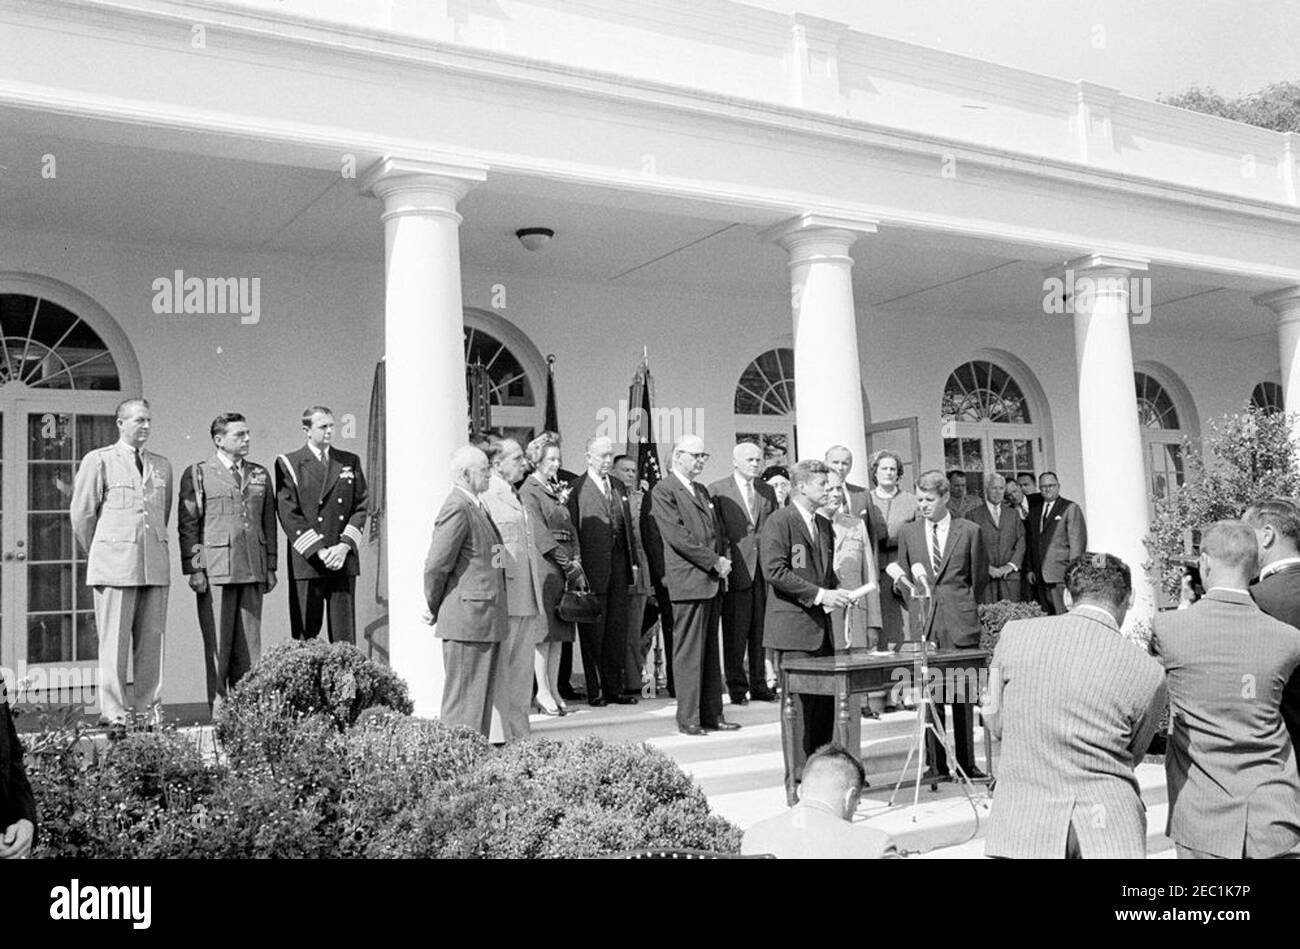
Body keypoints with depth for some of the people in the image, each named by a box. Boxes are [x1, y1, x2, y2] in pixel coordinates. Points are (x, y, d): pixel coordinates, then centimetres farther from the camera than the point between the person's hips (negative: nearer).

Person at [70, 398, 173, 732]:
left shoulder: (162, 466, 16)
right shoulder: (99, 461, 3)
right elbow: (81, 514, 6)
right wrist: (98, 554, 12)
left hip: (155, 563, 4)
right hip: (115, 564, -4)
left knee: (152, 641, 3)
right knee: (115, 641, -3)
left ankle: (149, 710, 9)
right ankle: (113, 714, 2)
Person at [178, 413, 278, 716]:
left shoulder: (260, 475, 16)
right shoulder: (197, 474, 3)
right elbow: (187, 524, 0)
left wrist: (271, 567, 12)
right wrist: (194, 569, -7)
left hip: (253, 571, 4)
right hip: (214, 571, -4)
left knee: (249, 642, 4)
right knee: (217, 642, -1)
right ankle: (218, 707, 7)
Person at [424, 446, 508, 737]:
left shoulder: (477, 507, 16)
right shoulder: (457, 508, -15)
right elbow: (436, 565, -17)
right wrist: (435, 609, -5)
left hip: (487, 620, 9)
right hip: (467, 618, -9)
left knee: (481, 698, 14)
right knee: (463, 700, -3)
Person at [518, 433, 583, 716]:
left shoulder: (557, 490, 19)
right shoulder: (529, 491, -5)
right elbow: (540, 533, -12)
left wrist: (576, 560, 2)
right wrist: (568, 564, -13)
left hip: (563, 567, 7)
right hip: (543, 565, -7)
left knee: (559, 630, 6)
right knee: (544, 629, -6)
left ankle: (554, 689, 10)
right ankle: (543, 692, -1)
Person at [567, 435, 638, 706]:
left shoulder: (618, 486, 15)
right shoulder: (577, 488, -7)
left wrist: (632, 563, 14)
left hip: (618, 566, 6)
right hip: (592, 569, -6)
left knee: (617, 630, 9)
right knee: (593, 631, 2)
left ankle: (614, 688, 18)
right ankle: (594, 690, 10)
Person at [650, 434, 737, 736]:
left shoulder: (702, 491, 20)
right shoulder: (663, 492, -6)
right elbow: (677, 537, -15)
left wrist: (722, 560, 5)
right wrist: (714, 562, -14)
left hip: (712, 580, 8)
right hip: (688, 581, -8)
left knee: (710, 652, 11)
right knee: (689, 652, -5)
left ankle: (712, 715, 16)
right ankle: (688, 719, 1)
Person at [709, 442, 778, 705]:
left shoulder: (767, 491, 16)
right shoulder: (717, 490, -1)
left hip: (764, 569, 5)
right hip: (736, 570, -4)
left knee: (761, 631, 8)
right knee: (735, 633, 0)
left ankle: (759, 685, 17)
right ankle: (737, 687, 9)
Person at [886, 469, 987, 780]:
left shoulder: (969, 531, 5)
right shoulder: (908, 532, 11)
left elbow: (978, 577, 10)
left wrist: (963, 607, 7)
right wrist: (913, 595, 1)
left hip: (960, 622, -2)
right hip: (923, 622, 2)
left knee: (963, 696, 3)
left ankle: (966, 763, 12)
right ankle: (935, 765, 9)